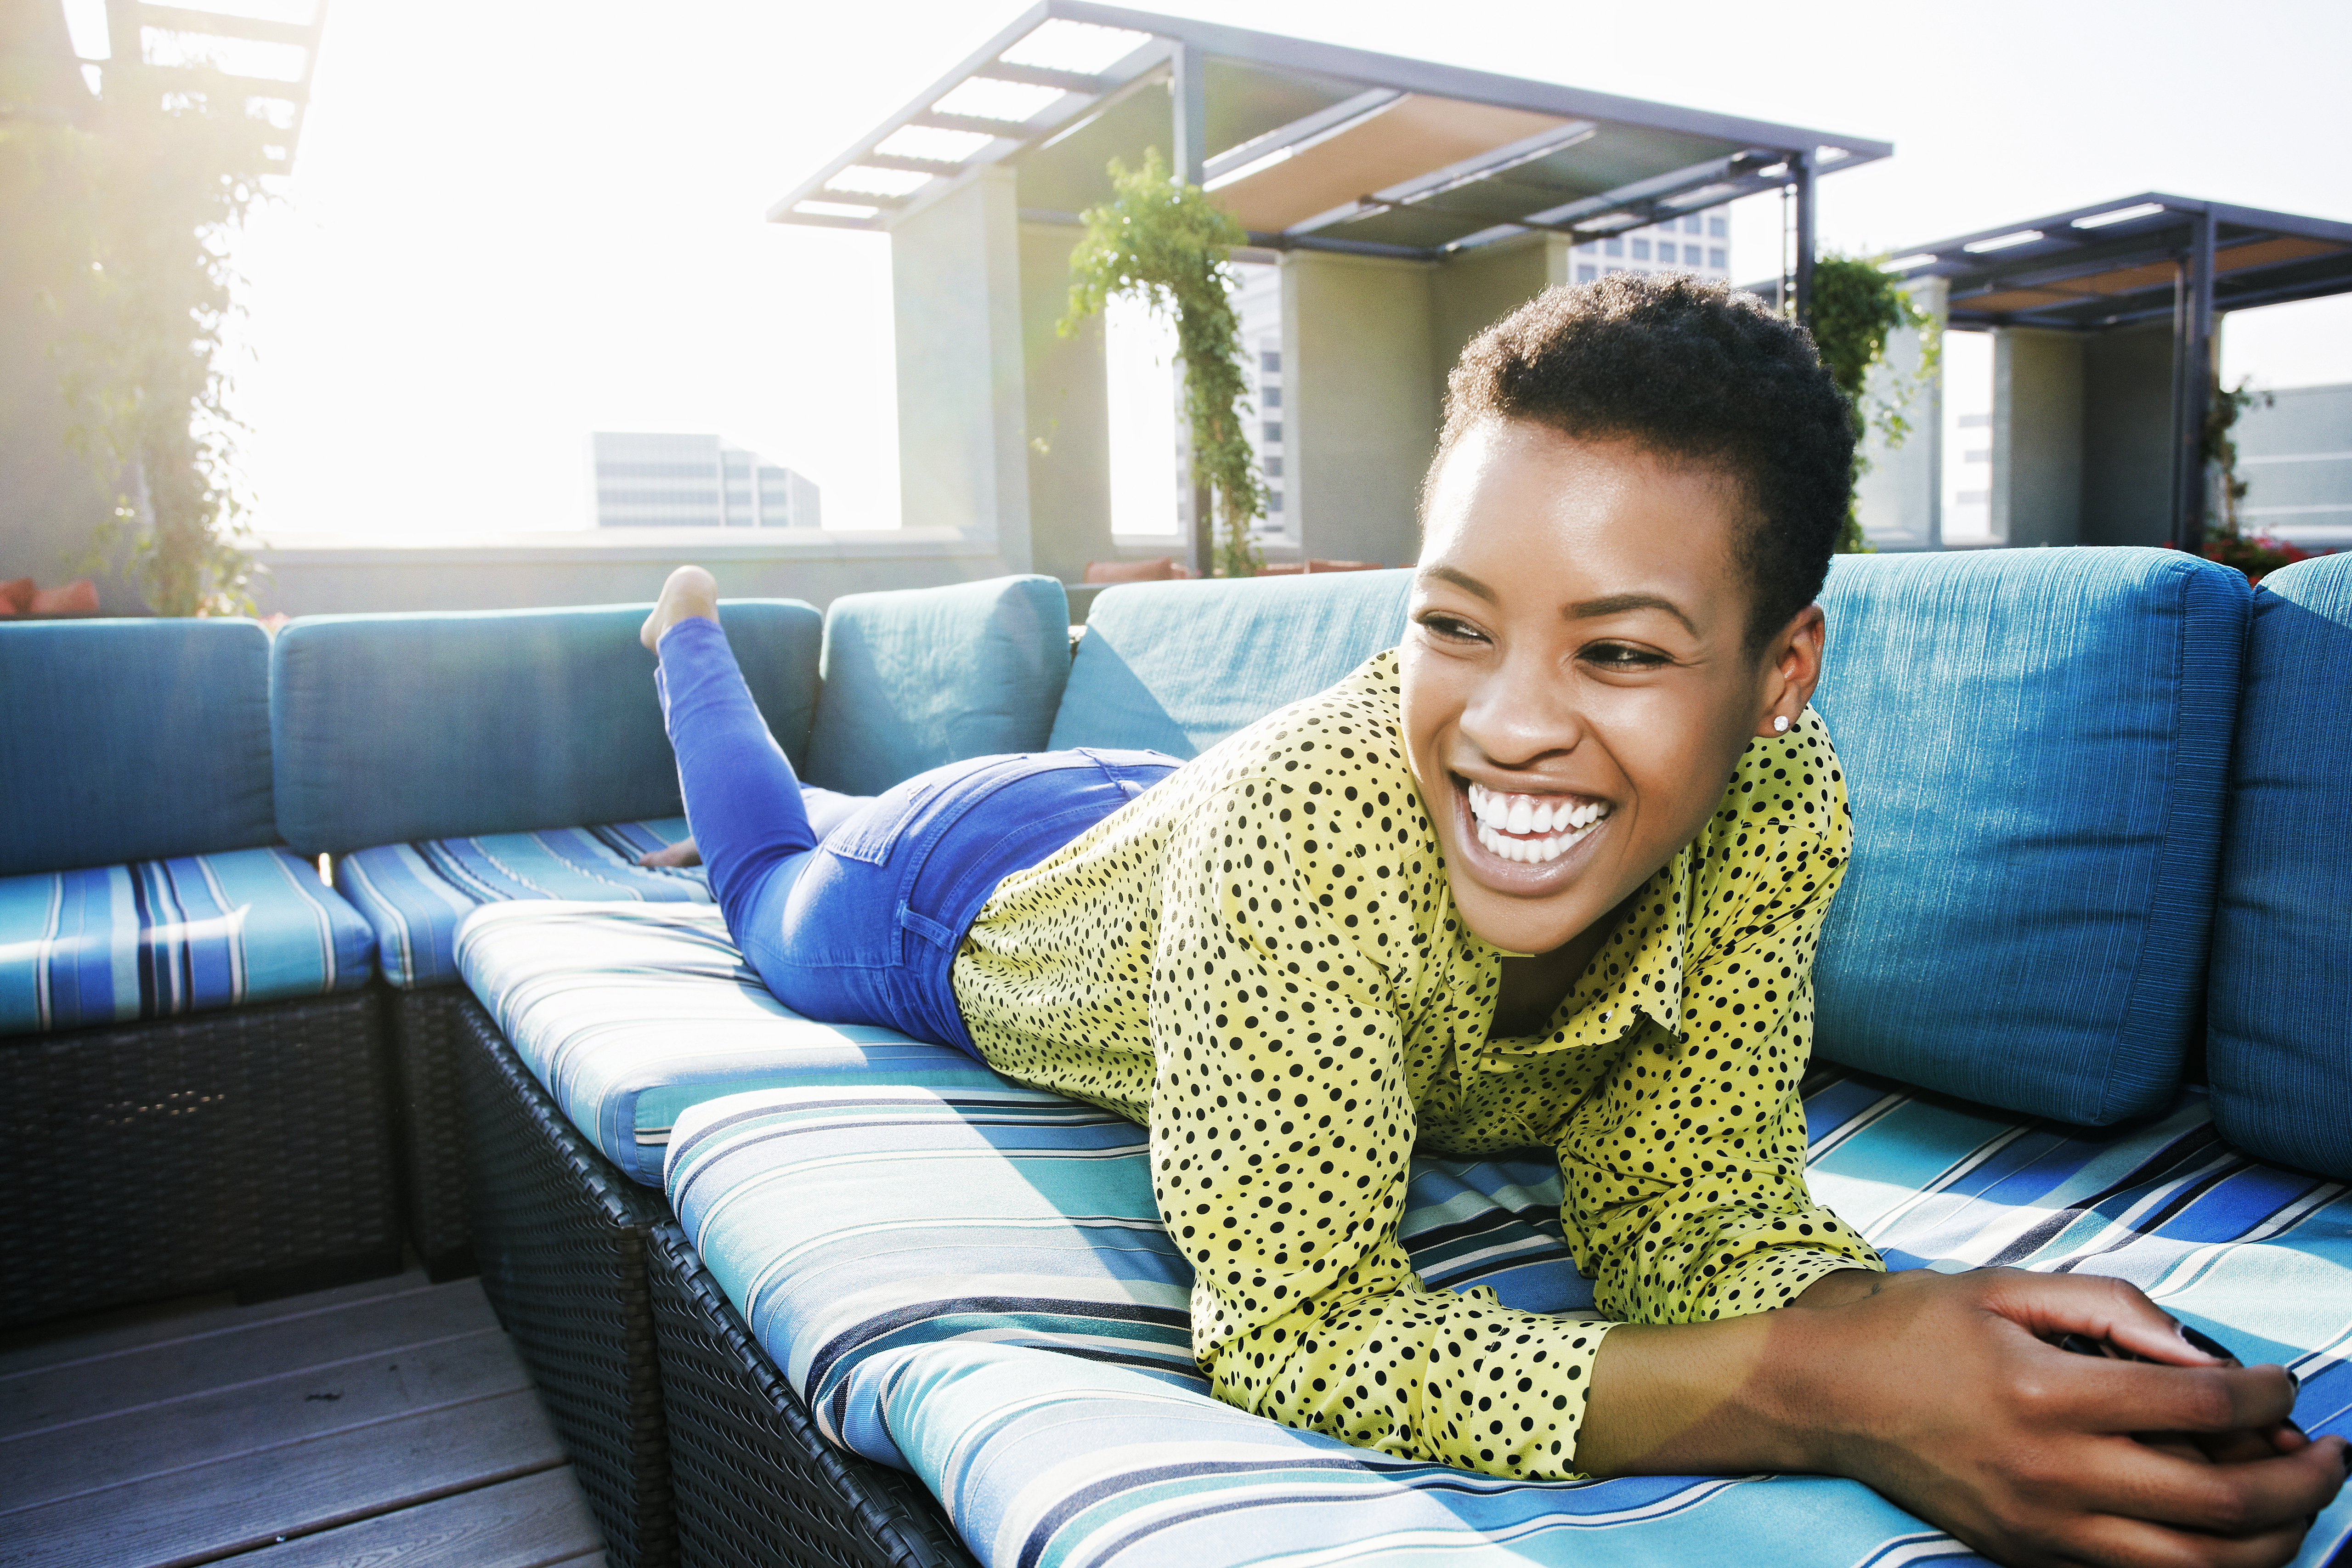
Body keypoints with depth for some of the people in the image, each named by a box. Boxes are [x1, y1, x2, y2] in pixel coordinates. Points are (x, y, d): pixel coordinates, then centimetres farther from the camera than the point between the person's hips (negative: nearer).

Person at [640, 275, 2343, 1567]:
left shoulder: (1782, 810, -34)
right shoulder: (1303, 820, -49)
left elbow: (1686, 1202, -26)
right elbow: (1285, 1321, -44)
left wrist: (1881, 1316, -48)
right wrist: (1804, 1389, -54)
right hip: (956, 905, -1)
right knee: (772, 877, 35)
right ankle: (689, 625, 60)